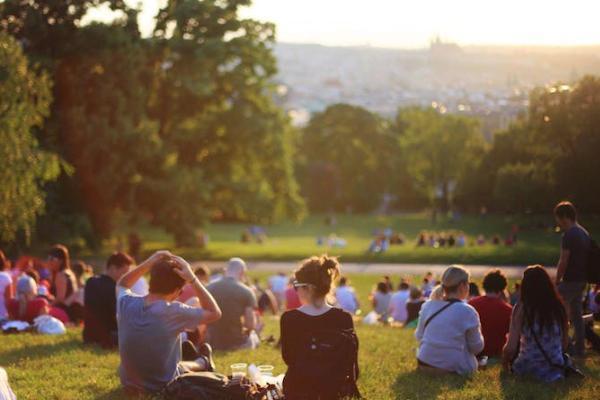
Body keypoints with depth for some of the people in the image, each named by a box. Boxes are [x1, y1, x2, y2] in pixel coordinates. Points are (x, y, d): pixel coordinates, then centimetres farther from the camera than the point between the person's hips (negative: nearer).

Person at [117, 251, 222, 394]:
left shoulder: (126, 304, -14)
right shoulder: (174, 312, -26)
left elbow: (121, 285, 12)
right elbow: (215, 313, -12)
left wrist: (148, 263, -2)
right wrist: (192, 279, -16)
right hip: (163, 387, -4)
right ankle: (202, 363, 57)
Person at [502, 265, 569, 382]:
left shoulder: (521, 308, -12)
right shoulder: (558, 306, -2)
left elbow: (511, 347, -13)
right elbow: (565, 343, 6)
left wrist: (504, 360, 9)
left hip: (528, 368, -4)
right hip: (556, 368, 4)